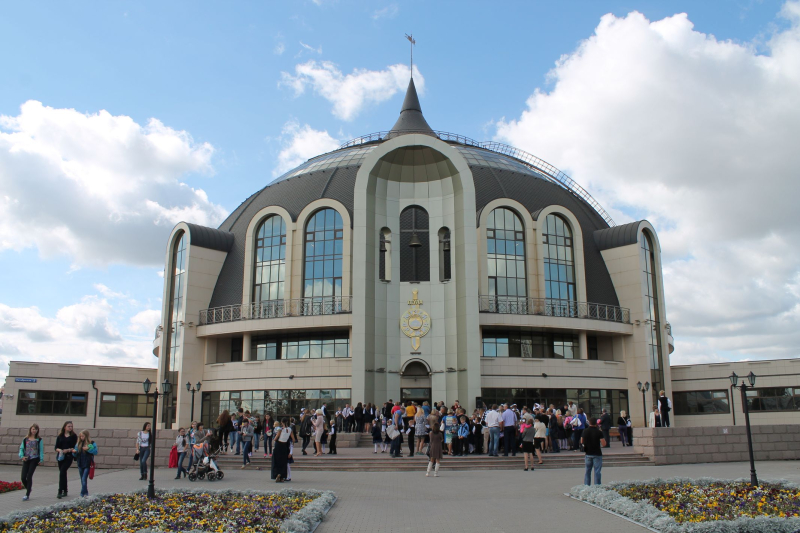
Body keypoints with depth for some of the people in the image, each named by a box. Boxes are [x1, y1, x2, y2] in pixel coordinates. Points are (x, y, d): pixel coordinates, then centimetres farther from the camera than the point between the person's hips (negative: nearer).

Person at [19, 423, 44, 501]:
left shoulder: (39, 440, 4)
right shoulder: (25, 439, 10)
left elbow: (41, 450, 2)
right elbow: (21, 448, 9)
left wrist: (41, 459, -5)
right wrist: (22, 456, -8)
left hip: (34, 459, -3)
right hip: (26, 460, 3)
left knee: (29, 476, -10)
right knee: (23, 477, -3)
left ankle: (27, 495, -5)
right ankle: (28, 490, 23)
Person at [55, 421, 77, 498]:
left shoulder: (73, 436, 2)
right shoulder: (60, 436, 10)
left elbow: (75, 447, -1)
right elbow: (56, 447, 8)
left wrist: (68, 450, -17)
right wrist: (59, 450, -13)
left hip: (68, 457, -4)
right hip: (61, 457, 4)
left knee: (62, 472, -17)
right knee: (63, 474, 11)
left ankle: (60, 491, -17)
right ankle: (65, 491, 23)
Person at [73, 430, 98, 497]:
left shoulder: (91, 443, -6)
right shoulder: (78, 443, 8)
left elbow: (96, 452, -10)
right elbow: (76, 453, 15)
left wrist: (88, 449, -21)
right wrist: (74, 452, -7)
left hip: (87, 464, -6)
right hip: (80, 464, 6)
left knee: (84, 479, -10)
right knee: (82, 480, 13)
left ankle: (82, 494, -6)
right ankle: (86, 493, 24)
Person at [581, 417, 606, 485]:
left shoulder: (585, 432, 0)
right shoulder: (599, 432, -13)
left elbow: (581, 442, 11)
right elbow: (604, 444, -12)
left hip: (588, 454, 4)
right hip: (597, 454, -3)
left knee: (587, 471, 12)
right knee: (597, 471, 2)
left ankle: (586, 485, 12)